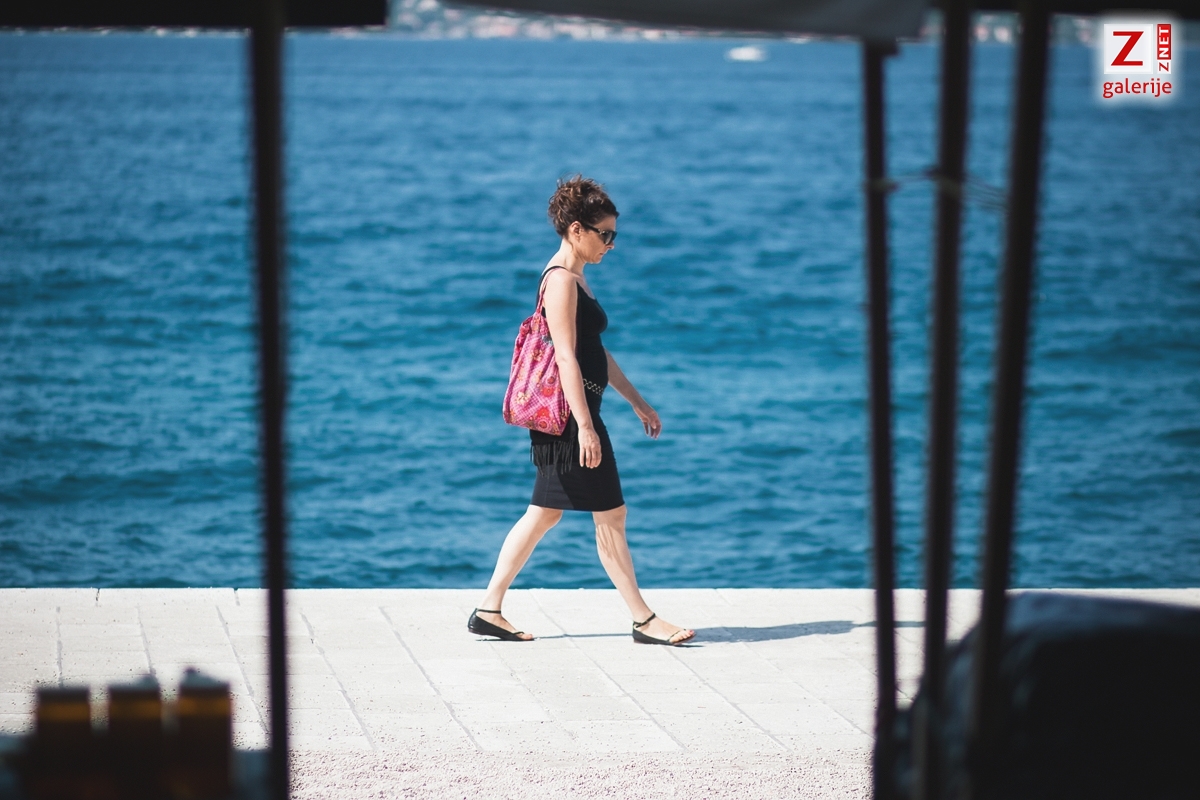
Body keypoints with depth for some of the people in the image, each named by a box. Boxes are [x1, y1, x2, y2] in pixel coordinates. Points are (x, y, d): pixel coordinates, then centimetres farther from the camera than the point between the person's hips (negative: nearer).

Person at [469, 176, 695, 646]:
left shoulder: (575, 278, 17)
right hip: (569, 413, -10)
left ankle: (489, 611, 13)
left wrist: (637, 402, 24)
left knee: (544, 514, 12)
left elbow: (596, 352, 23)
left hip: (571, 412, 10)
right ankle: (644, 621, 3)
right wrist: (585, 426, -25)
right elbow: (567, 358, -21)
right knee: (610, 515, -3)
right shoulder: (561, 280, -15)